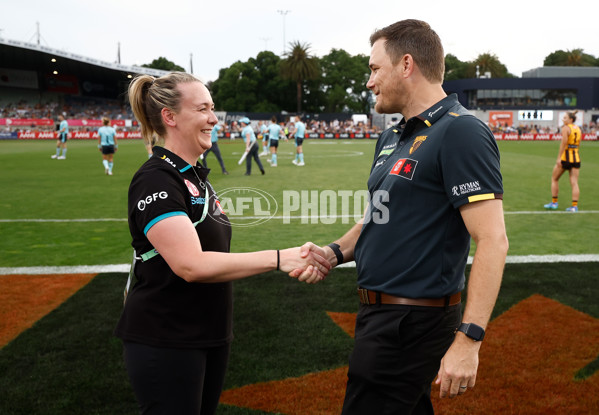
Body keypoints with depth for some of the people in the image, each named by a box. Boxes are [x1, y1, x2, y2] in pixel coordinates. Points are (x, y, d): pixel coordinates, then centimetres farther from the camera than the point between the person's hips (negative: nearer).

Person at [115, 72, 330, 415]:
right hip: (165, 340, -9)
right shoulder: (156, 179, -19)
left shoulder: (196, 176, 10)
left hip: (210, 333, 9)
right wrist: (277, 259, -31)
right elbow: (191, 265, -29)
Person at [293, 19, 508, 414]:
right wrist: (335, 252, 2)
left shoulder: (460, 132, -16)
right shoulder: (392, 137, 13)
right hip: (381, 314, 9)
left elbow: (492, 240, -22)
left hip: (414, 321, -9)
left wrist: (468, 340, -25)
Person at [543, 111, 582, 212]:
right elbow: (578, 145, 14)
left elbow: (563, 143, -17)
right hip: (576, 157, 6)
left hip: (565, 156, -6)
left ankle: (554, 203, 14)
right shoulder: (578, 128, 12)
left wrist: (559, 158, -18)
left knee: (554, 179, 11)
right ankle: (574, 206, -3)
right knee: (574, 182, 2)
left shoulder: (565, 128, -9)